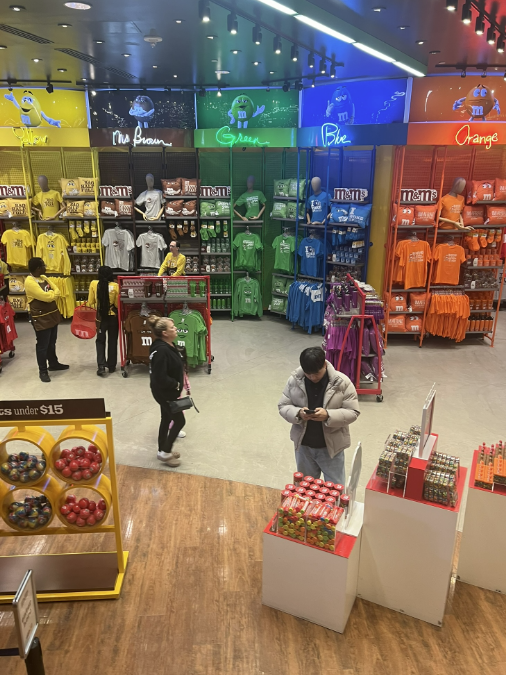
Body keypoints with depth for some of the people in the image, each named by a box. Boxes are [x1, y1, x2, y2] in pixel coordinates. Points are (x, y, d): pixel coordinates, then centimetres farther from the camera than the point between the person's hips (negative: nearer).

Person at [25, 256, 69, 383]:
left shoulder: (43, 277, 8)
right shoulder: (30, 282, -20)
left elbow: (57, 292, 7)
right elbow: (46, 297, -26)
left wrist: (52, 293, -13)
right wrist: (53, 293, -7)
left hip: (52, 316, 8)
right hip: (41, 319, -8)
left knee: (52, 343, 21)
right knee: (42, 346, 1)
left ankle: (53, 364, 38)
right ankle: (43, 371, 13)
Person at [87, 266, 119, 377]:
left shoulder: (94, 284, -9)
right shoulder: (115, 286, -13)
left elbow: (90, 303, -4)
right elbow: (117, 304, -9)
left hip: (100, 317, 1)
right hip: (113, 317, 0)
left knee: (100, 340, 12)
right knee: (112, 341, 14)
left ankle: (101, 366, -1)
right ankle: (111, 366, 21)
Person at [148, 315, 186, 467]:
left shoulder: (168, 345, 1)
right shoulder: (161, 350, -30)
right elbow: (160, 377, -31)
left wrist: (180, 379, 5)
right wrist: (177, 385, -19)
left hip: (168, 391, 9)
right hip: (164, 392, -9)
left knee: (166, 419, 21)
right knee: (179, 421, 3)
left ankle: (163, 450, 37)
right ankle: (165, 453, 18)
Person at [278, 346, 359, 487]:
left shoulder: (342, 382, -17)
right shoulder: (294, 380, -10)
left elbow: (352, 412, -14)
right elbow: (282, 406, -3)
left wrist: (328, 415, -30)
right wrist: (298, 413, -25)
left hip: (331, 446, -2)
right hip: (303, 445, 2)